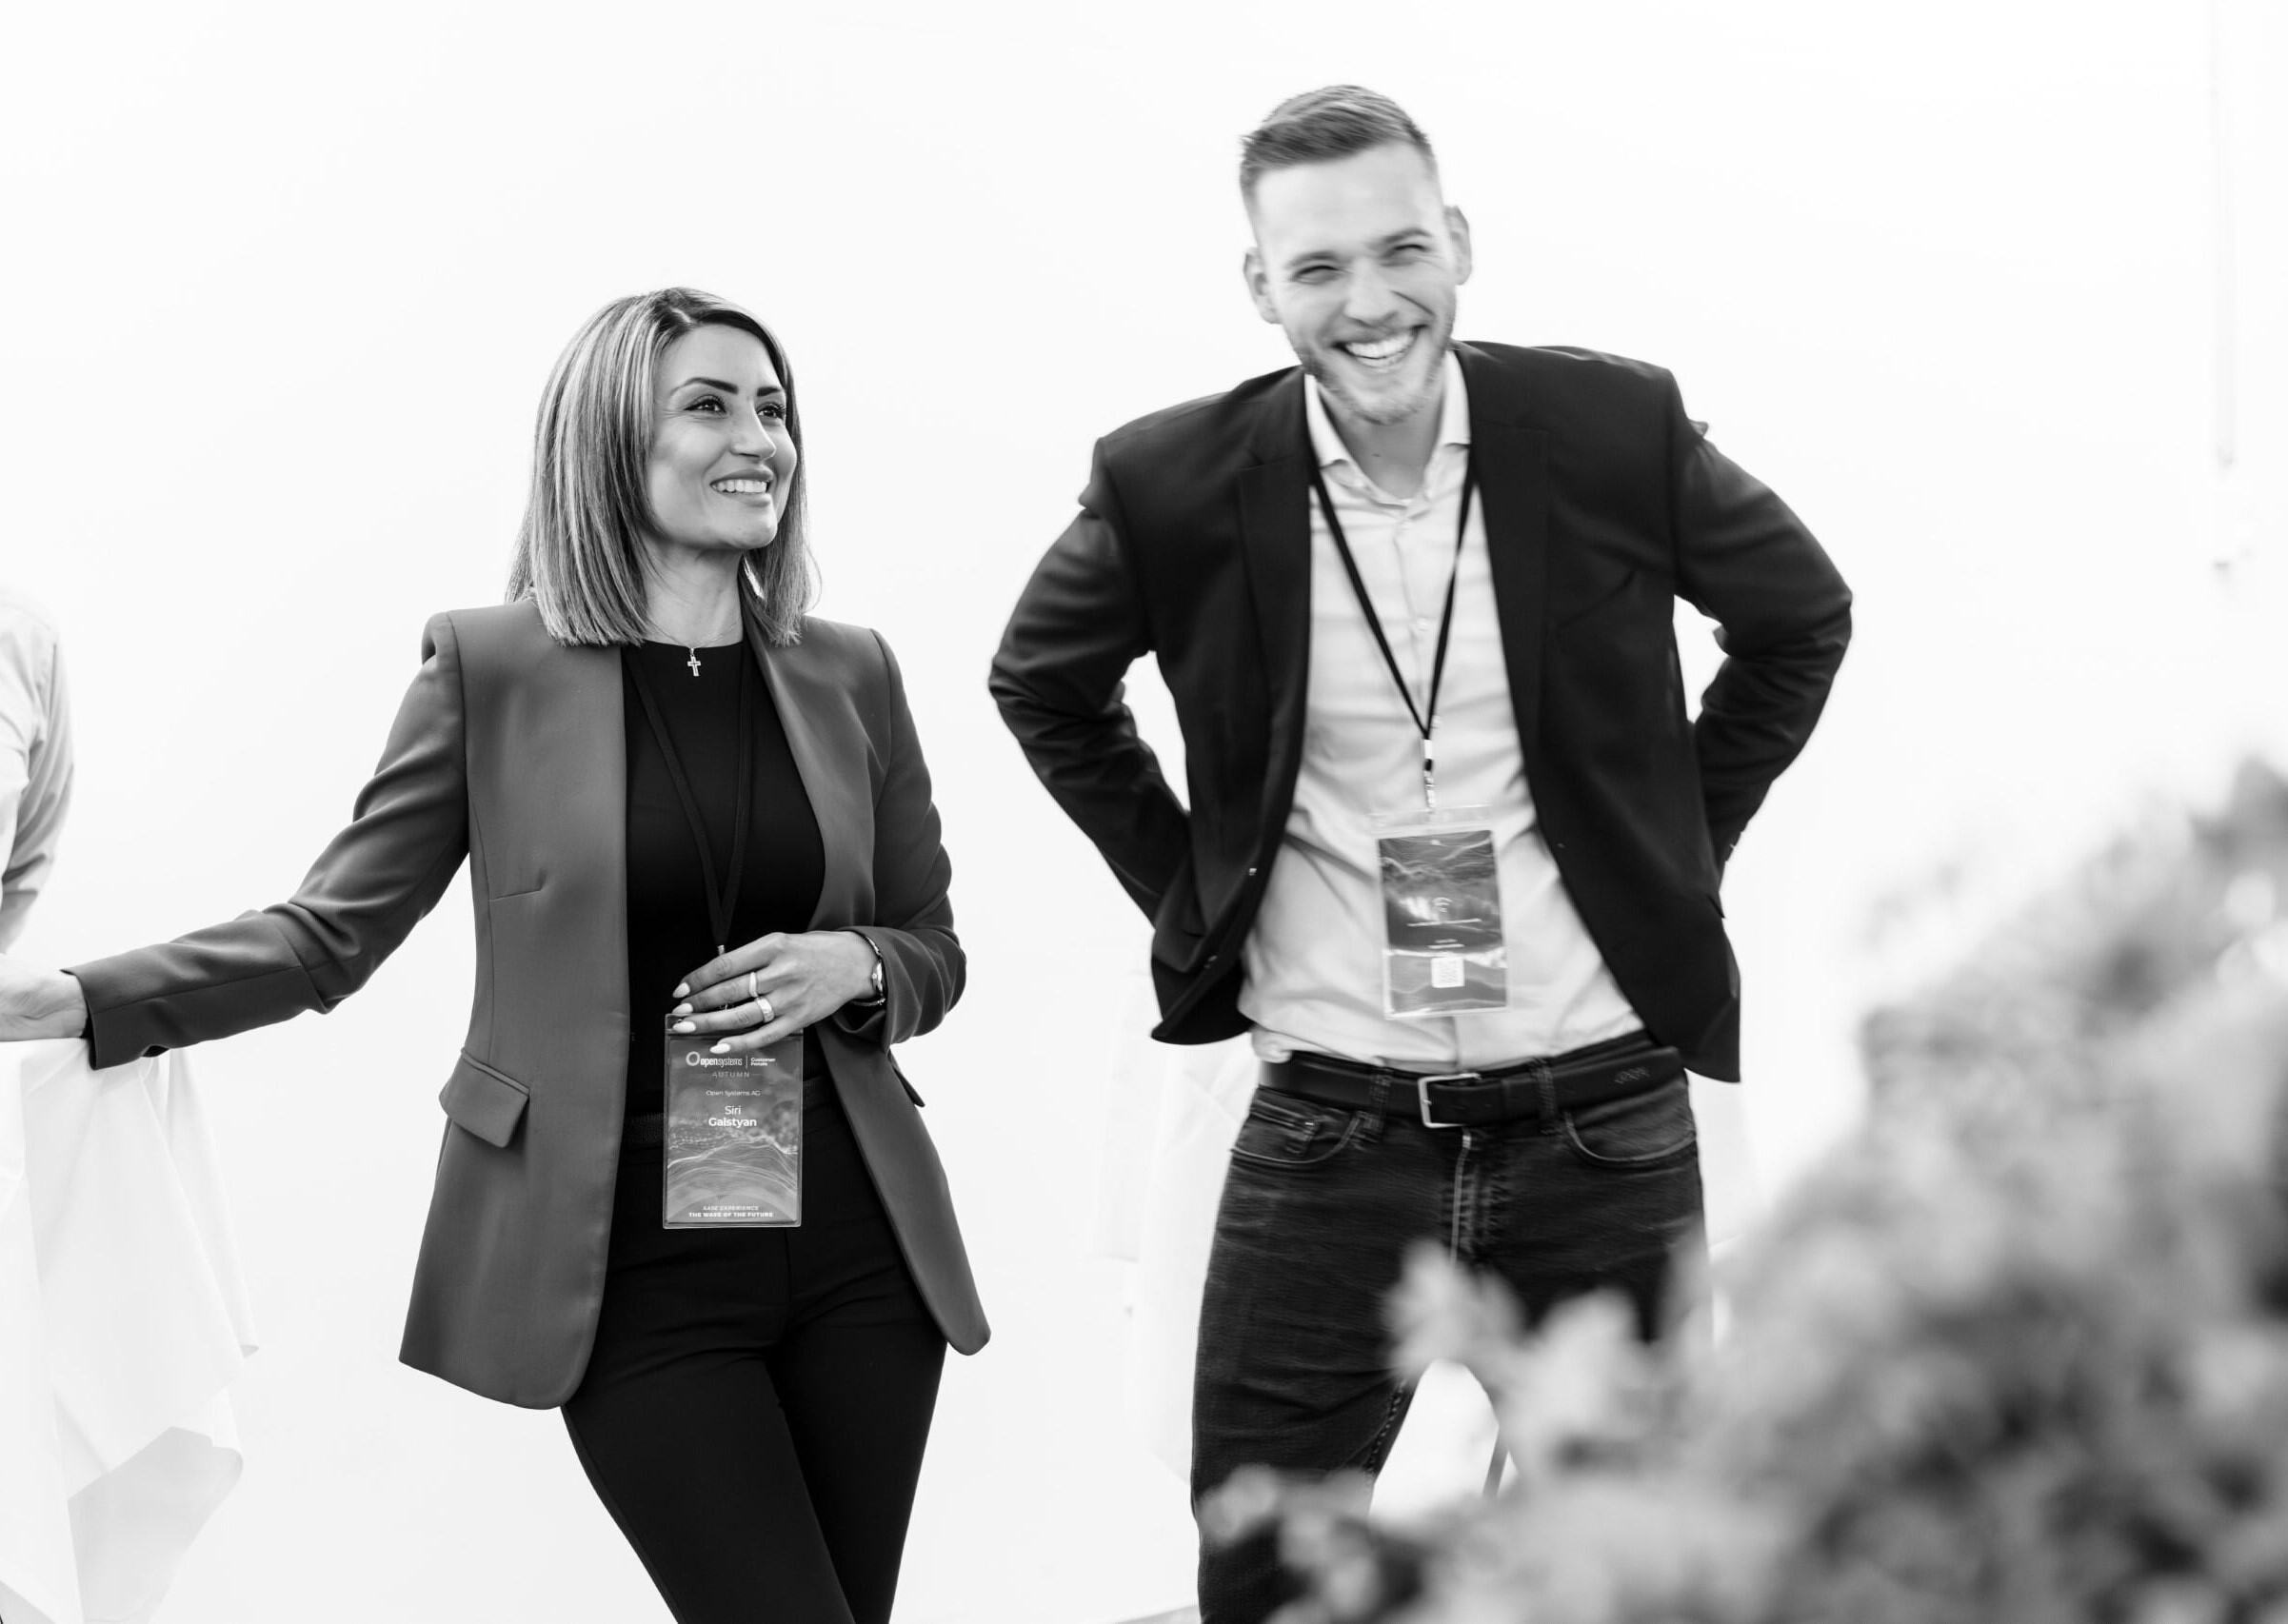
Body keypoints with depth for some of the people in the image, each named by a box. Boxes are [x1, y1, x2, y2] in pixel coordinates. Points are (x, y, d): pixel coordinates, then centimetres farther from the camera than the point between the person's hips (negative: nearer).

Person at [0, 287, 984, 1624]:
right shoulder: (494, 666, -3)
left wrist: (853, 966, -8)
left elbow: (934, 951, 15)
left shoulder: (850, 675, 6)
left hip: (857, 1244, 4)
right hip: (634, 1263, -4)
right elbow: (329, 933, -1)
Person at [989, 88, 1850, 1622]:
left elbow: (1803, 616, 13)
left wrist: (1681, 846, 9)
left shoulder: (1614, 431, -5)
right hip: (1325, 1139, 0)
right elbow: (1044, 683, 15)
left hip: (1603, 1130, 0)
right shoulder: (1177, 486, -5)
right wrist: (1184, 887, 8)